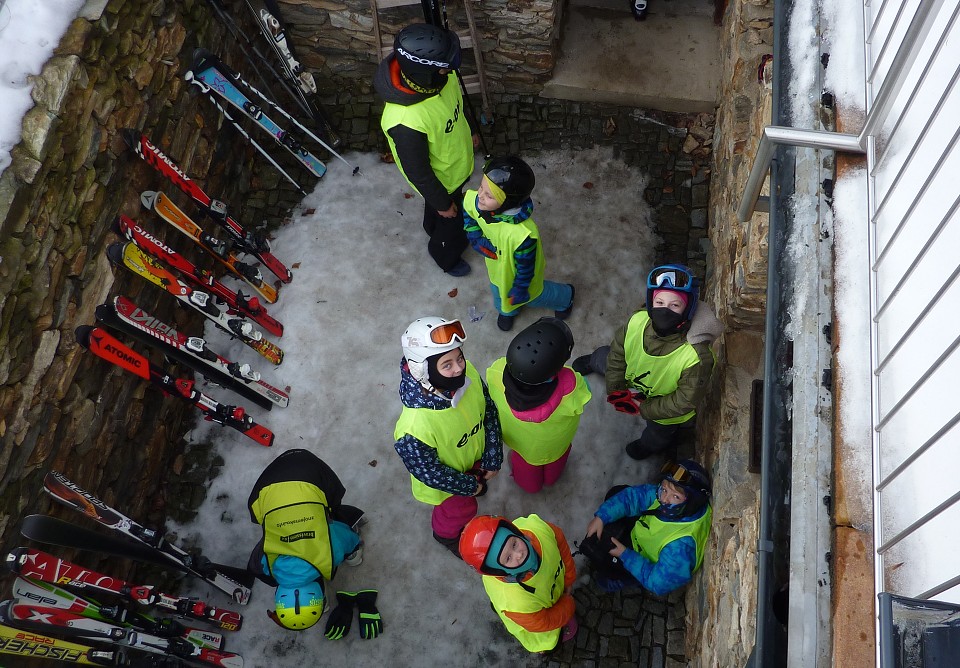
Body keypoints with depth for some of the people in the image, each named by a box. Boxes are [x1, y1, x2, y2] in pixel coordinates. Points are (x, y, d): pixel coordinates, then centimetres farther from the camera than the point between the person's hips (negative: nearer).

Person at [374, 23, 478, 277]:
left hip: (458, 162, 6)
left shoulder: (439, 76, -25)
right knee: (450, 220, 24)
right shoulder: (406, 121, -47)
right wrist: (442, 202, -14)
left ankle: (438, 233, 68)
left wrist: (470, 131, 18)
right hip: (442, 180, -6)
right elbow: (417, 172, -29)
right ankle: (445, 256, 57)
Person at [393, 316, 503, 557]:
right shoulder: (415, 426, -47)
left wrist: (493, 459, -7)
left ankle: (477, 479, 72)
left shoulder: (468, 374, -33)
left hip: (474, 454, 4)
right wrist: (467, 486, -14)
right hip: (443, 477, -4)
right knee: (460, 510, 26)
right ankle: (446, 534, 61)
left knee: (477, 477, 36)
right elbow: (426, 470, -28)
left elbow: (489, 411, -13)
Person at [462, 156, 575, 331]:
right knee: (498, 291, 35)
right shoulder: (472, 200, -33)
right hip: (497, 266, 5)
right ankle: (507, 310, 70)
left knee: (532, 296, 29)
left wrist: (519, 290, -13)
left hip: (518, 272, -4)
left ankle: (565, 296, 61)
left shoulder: (523, 234, -50)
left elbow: (525, 266, -29)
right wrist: (477, 239, -19)